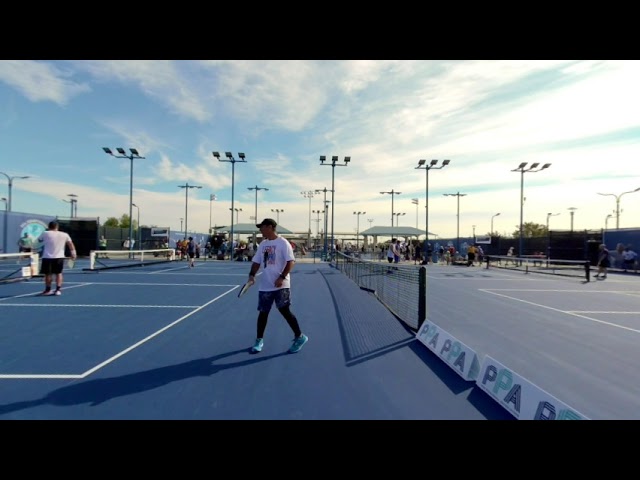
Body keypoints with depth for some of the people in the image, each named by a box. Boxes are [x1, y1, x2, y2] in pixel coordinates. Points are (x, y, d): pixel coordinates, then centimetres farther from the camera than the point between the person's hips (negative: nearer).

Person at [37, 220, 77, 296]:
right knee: (58, 273, 9)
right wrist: (73, 253, 14)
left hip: (47, 257, -1)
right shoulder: (64, 235, 2)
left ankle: (48, 290, 17)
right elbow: (71, 244, 7)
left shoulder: (45, 233, -1)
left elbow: (39, 240, 17)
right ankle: (58, 289, 8)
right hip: (59, 257, 1)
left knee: (48, 274, 9)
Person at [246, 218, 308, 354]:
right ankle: (259, 340, 27)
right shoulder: (263, 244, 11)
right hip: (265, 286, 6)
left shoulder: (283, 243, -9)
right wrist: (252, 275, -3)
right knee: (263, 312, 11)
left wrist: (282, 277, -22)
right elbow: (257, 262, 13)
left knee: (285, 311, -6)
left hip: (281, 285, -6)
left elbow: (290, 261, -14)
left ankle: (300, 337, 11)